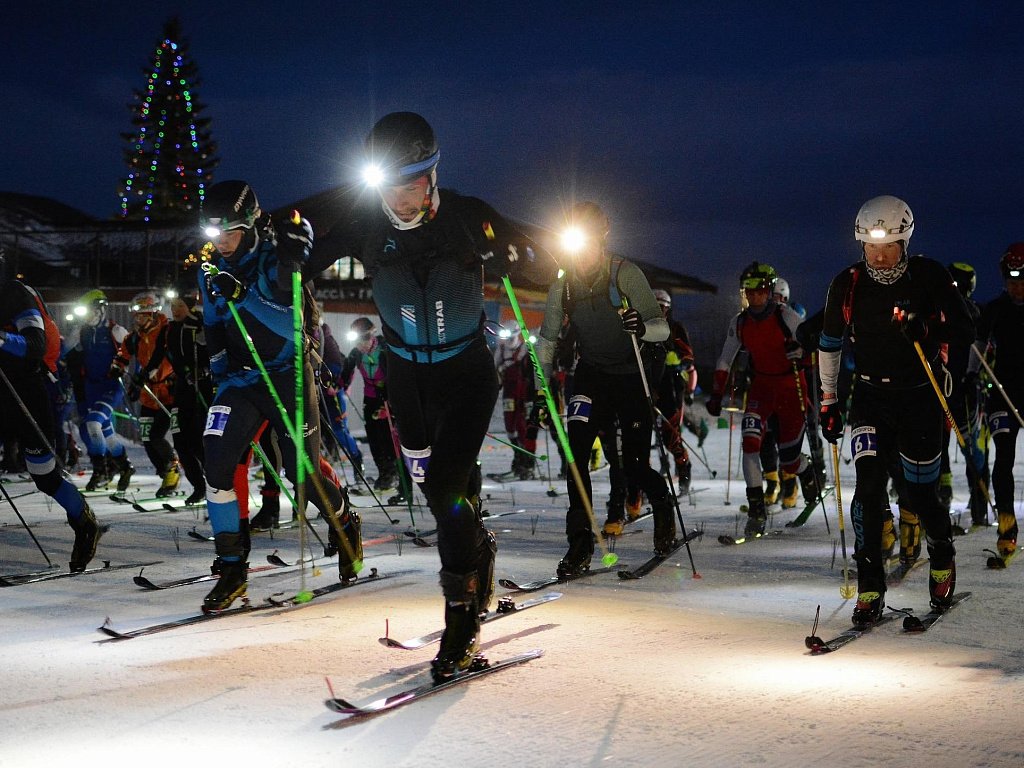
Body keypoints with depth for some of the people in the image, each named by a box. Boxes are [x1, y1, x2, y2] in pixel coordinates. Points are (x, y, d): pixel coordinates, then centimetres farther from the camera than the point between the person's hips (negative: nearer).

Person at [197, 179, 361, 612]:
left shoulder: (275, 261, -12)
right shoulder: (213, 273, 6)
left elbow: (291, 326, -24)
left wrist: (242, 296, -31)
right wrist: (220, 374, 9)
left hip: (287, 377, -4)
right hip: (240, 379, 4)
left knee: (304, 474, 2)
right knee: (217, 462, -14)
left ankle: (345, 526, 34)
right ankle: (231, 567, -6)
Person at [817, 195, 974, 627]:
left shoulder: (929, 277, -10)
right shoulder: (847, 284, -5)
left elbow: (964, 332, -8)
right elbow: (829, 344, 8)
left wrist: (923, 331, -27)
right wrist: (828, 400, 9)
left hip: (921, 397, -1)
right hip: (871, 397, 1)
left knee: (920, 494, 3)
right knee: (869, 483, -15)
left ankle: (942, 558, 34)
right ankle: (870, 587, -8)